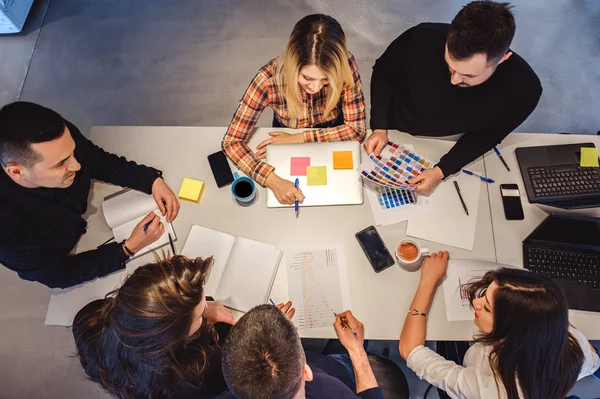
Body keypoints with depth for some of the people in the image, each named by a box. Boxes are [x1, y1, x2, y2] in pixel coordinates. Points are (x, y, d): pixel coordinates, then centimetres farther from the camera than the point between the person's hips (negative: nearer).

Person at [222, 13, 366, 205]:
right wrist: (273, 180, -45)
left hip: (333, 140, 0)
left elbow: (357, 128, -22)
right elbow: (232, 142, -30)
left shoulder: (345, 64, -31)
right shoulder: (269, 79, -34)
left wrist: (299, 138, -29)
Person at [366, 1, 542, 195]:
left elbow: (487, 134, -14)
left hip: (451, 149, 2)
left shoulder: (523, 88, -32)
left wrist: (441, 171, -26)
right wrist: (379, 128, -19)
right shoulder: (422, 39, -35)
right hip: (394, 135, -1)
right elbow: (384, 72, -13)